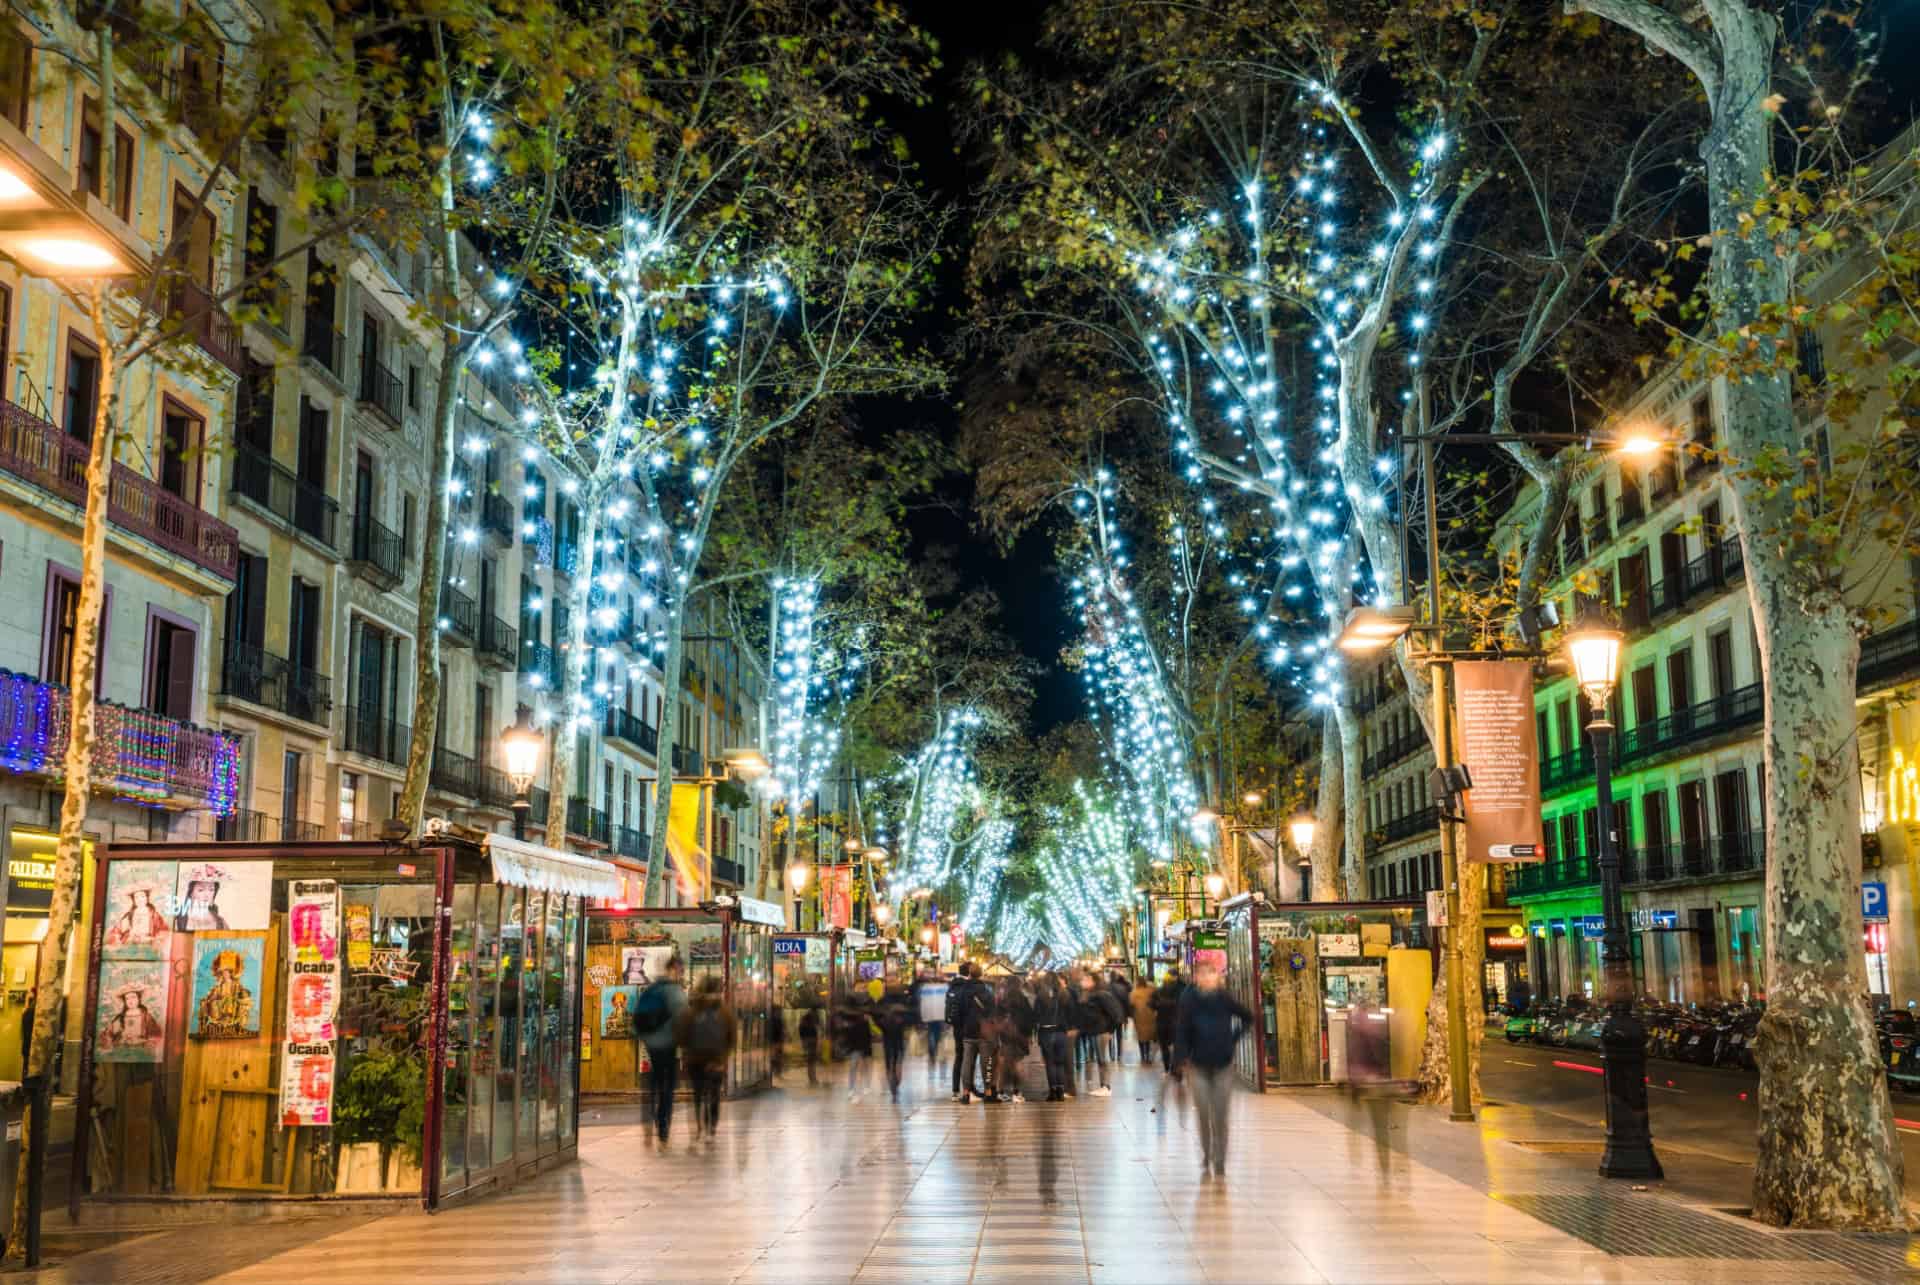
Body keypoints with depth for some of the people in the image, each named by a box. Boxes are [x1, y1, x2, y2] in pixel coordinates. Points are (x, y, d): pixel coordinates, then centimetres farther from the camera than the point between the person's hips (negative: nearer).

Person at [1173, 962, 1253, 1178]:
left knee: (1221, 1118, 1)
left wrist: (1234, 1038, 1)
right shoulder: (1190, 1000, -9)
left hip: (1223, 1065, 0)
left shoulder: (1225, 999, -6)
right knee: (1203, 1116, 1)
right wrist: (1181, 1058, -21)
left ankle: (1220, 1162, 11)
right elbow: (1181, 1030, -11)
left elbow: (1248, 1018, 9)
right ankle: (1206, 1160, 17)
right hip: (1199, 1066, 0)